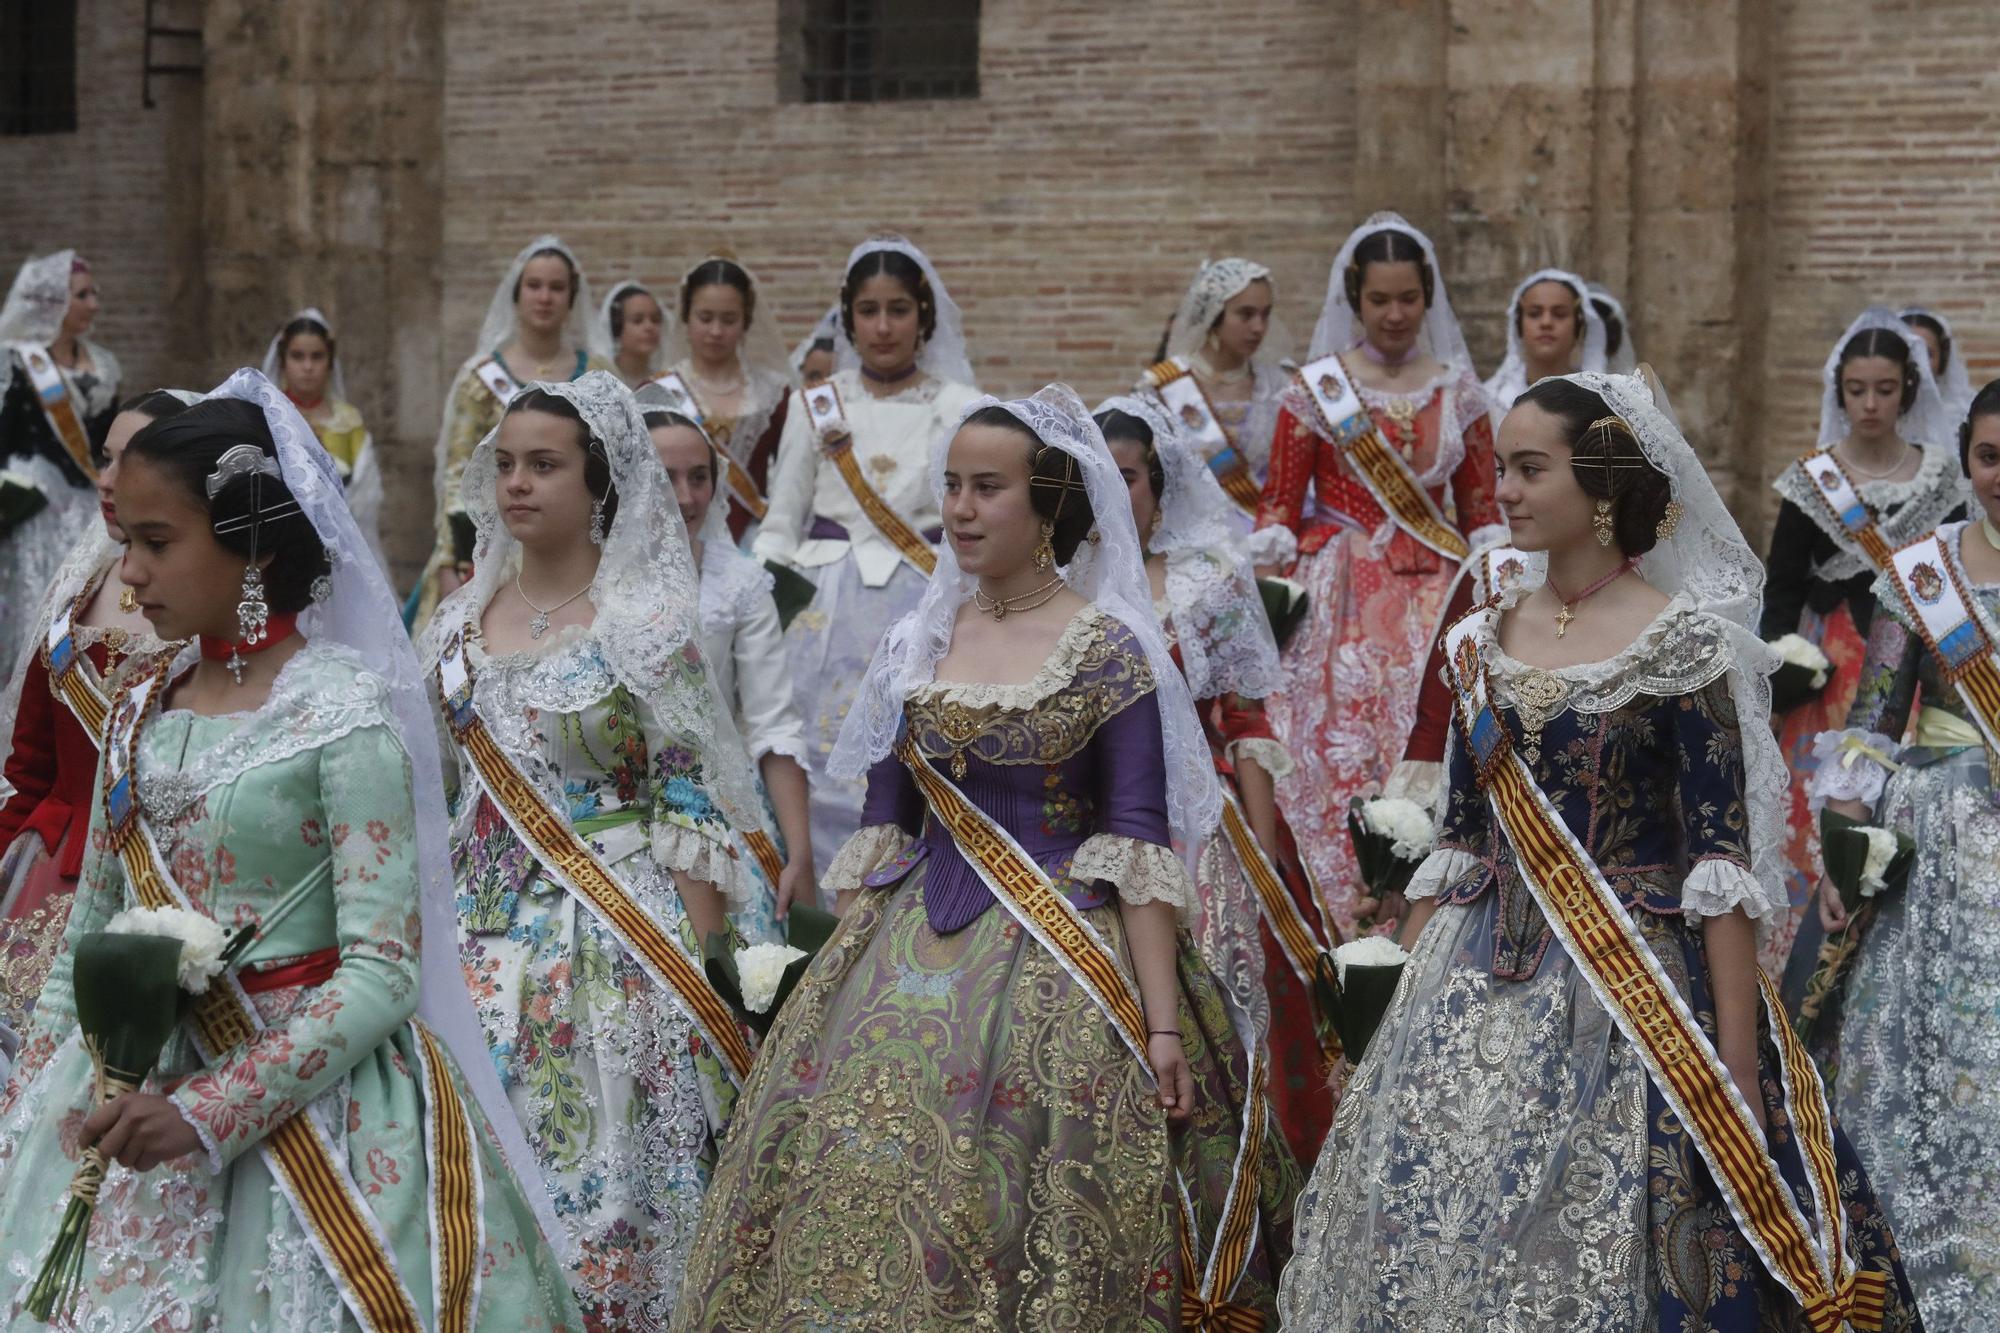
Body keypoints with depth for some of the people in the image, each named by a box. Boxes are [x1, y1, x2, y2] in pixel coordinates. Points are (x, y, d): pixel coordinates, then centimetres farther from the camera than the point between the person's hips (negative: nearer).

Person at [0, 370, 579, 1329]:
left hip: (309, 1096, -6)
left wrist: (210, 1110, -23)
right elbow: (89, 937, 13)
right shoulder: (143, 705, 6)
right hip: (139, 1092, 6)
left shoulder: (344, 711, -12)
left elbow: (382, 973, -17)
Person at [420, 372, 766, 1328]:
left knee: (605, 1172, -4)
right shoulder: (460, 621, 9)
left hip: (616, 939, -5)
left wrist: (701, 974, -13)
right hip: (487, 940, 5)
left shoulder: (646, 623, -7)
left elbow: (693, 805, -9)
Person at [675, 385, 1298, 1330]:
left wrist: (1163, 1023, -14)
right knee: (864, 1200, 1)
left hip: (1058, 959, -5)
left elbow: (1140, 844, -9)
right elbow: (883, 827, 13)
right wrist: (839, 986, 8)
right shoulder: (918, 644, 10)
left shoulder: (1108, 650, -5)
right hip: (914, 959, 5)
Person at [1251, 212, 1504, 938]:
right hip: (1342, 597, -2)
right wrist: (1271, 553, -10)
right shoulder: (1317, 387, 3)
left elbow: (1480, 506, 14)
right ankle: (1343, 914, -5)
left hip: (1432, 596, 2)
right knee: (1341, 746, -10)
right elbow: (1280, 501, 4)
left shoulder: (1457, 389, 10)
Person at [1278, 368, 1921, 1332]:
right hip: (1477, 991, 5)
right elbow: (1456, 836, 13)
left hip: (1627, 989, -5)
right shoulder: (1484, 642, 9)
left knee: (1596, 1251, -4)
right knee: (1426, 1236, 6)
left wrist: (1736, 1061, -16)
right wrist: (1408, 1003, 8)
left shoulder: (1679, 642, -8)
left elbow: (1721, 856, -11)